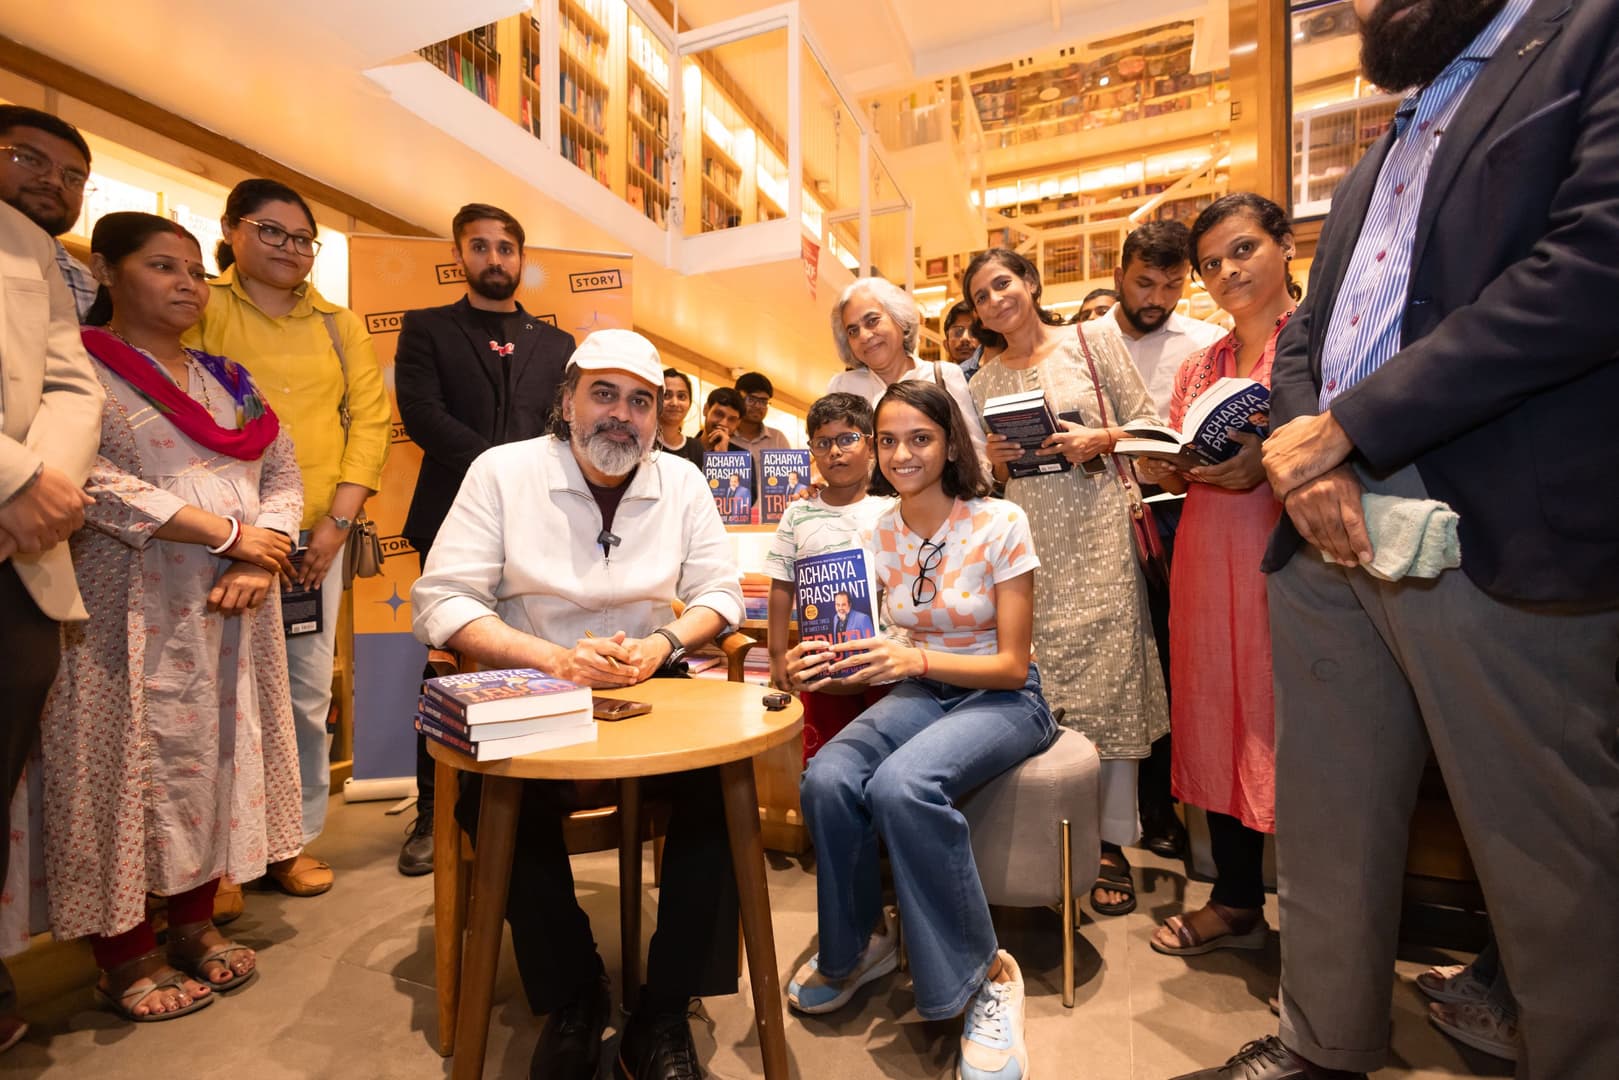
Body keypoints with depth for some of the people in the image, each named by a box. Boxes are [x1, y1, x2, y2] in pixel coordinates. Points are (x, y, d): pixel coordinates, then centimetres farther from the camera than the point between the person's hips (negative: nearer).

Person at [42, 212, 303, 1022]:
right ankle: (125, 956, 18)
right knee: (130, 769, 1)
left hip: (233, 614, 5)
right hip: (132, 615, -5)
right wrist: (232, 534, -16)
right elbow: (94, 483, -16)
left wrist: (257, 565, -7)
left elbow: (282, 474, 9)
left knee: (220, 762, 9)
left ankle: (195, 923, 25)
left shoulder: (227, 379, 15)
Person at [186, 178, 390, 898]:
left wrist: (338, 521, -3)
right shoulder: (200, 308, 6)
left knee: (308, 694, 6)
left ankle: (293, 840, 20)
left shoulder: (339, 325, 14)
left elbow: (371, 417, 7)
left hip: (317, 535, 3)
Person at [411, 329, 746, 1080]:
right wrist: (554, 659, -24)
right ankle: (571, 998, 1)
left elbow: (720, 593, 3)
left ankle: (661, 1017, -4)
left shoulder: (682, 482, 3)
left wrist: (663, 644, -18)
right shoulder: (502, 471, -4)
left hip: (650, 689, 2)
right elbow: (440, 601, -10)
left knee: (723, 777, -22)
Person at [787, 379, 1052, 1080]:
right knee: (825, 778, -25)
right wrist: (827, 665, -20)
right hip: (920, 694, 4)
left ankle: (985, 976, -9)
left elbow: (1012, 663, -13)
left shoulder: (1000, 524, -13)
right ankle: (860, 943, 5)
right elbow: (878, 653, 3)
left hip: (1001, 698, -4)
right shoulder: (878, 532, -1)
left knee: (901, 785, -34)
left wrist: (917, 658, -30)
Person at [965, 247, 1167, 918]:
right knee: (1041, 684, 2)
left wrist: (1099, 440, -13)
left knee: (1106, 680, -3)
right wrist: (991, 459, -4)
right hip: (1028, 538, 3)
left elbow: (1146, 423, 5)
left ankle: (1110, 845, 9)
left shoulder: (1093, 340, 6)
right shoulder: (986, 380, 14)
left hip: (1097, 531, -2)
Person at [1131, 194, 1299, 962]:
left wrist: (1271, 464, -20)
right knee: (1218, 724, 10)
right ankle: (1236, 903, 26)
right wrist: (1152, 464, -3)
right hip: (1207, 561, 6)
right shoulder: (1198, 367, 18)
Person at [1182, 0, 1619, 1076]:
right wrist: (1303, 454, -3)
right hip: (1327, 537, 7)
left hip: (1500, 539, -6)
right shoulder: (1367, 172, 26)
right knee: (1324, 832, 12)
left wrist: (1343, 429, -12)